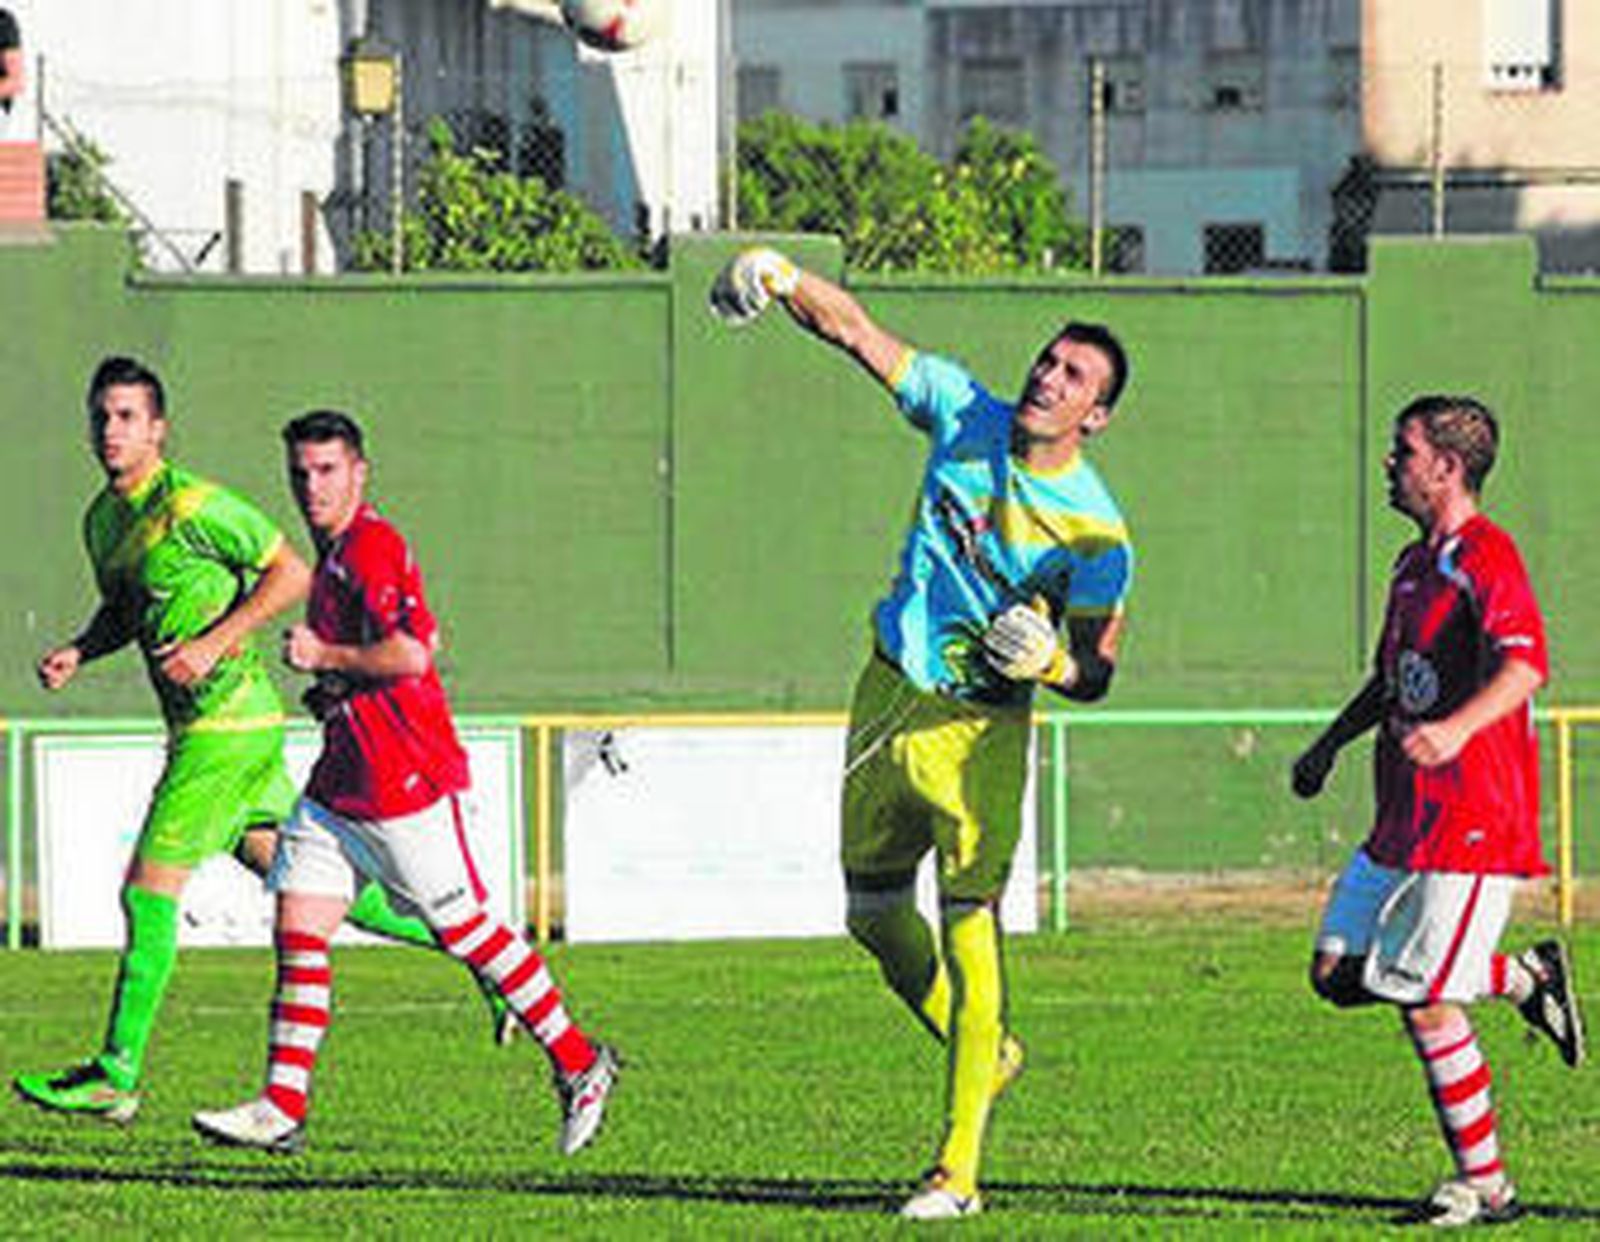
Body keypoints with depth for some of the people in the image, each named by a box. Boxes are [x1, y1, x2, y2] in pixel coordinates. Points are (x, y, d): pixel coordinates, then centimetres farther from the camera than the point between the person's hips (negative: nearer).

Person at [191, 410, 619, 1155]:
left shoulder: (372, 548, -14)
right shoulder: (334, 554, 16)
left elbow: (410, 654, -25)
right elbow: (424, 638, 28)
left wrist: (325, 659, -17)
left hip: (403, 782, -10)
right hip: (341, 779, 10)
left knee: (464, 930, -1)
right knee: (297, 929, 1)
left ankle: (579, 1065, 12)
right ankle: (282, 1109, -1)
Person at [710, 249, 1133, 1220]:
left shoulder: (1098, 534, -14)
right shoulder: (964, 413, -3)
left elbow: (1097, 673, -8)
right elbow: (858, 334, -2)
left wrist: (1051, 661, -29)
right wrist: (784, 282, -19)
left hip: (979, 729, -5)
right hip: (890, 694, 6)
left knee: (969, 935, -12)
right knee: (875, 913, 15)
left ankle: (960, 1169, -9)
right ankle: (984, 1051, 38)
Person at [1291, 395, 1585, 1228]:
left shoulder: (1485, 558, -14)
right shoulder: (1414, 563, 17)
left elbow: (1525, 664, -30)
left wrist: (1457, 729, -45)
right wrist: (1331, 744, 27)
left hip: (1474, 816, -10)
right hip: (1406, 816, 10)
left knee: (1423, 1000, -10)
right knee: (1340, 972, 5)